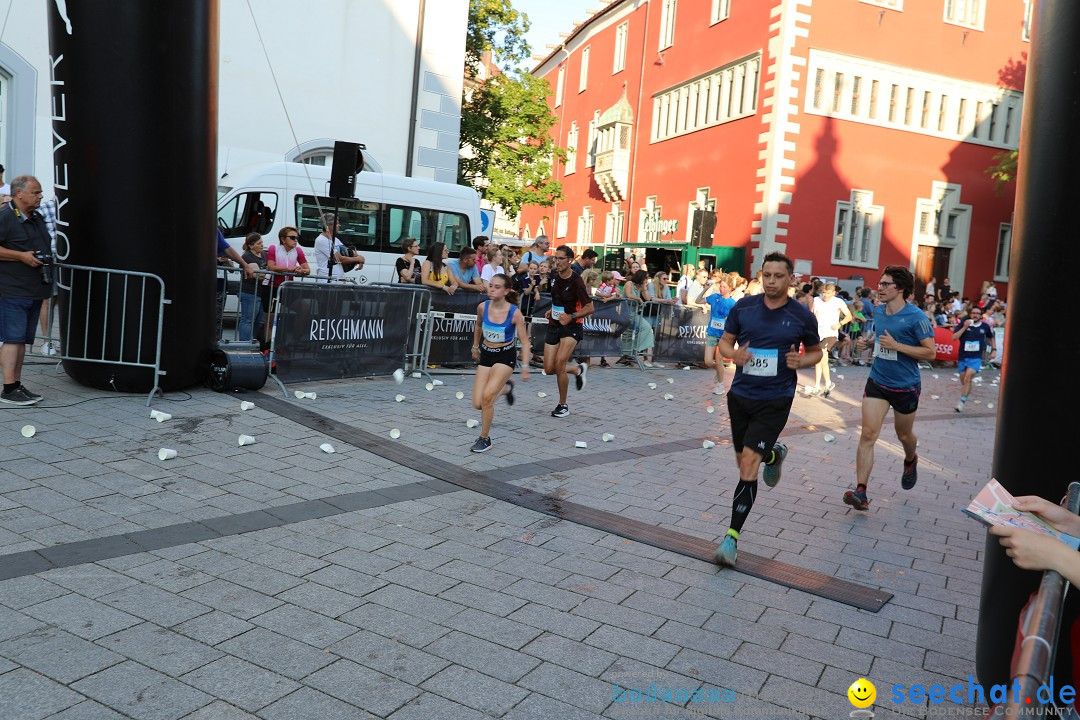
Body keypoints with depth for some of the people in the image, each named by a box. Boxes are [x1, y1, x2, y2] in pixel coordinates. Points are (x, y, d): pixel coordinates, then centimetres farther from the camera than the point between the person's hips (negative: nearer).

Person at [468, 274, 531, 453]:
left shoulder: (514, 313, -18)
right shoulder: (482, 307, -9)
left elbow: (525, 341, -13)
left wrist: (525, 366, -22)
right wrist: (475, 347, 22)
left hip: (505, 357, -4)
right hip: (486, 355, 4)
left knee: (487, 396, -21)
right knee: (478, 404, 1)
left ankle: (485, 439, 1)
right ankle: (506, 387, 34)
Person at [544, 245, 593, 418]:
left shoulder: (576, 281, -17)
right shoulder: (554, 276, 3)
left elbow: (590, 307, -13)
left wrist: (571, 316, -25)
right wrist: (552, 311, 9)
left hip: (571, 326, -7)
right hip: (554, 325, 7)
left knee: (559, 364, -20)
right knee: (549, 369, 1)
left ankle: (563, 405, -1)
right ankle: (578, 369, 32)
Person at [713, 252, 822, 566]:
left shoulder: (802, 316, -4)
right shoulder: (743, 307, -1)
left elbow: (816, 351, 11)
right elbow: (724, 341, 9)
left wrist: (801, 361, -12)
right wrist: (734, 353, -14)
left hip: (775, 401, -4)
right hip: (740, 395, 4)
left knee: (748, 464, -15)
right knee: (744, 461, 17)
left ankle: (732, 537, -4)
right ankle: (775, 454, 54)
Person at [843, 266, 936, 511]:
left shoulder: (916, 317, -16)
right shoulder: (878, 312, 3)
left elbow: (930, 352, -15)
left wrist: (896, 345, -24)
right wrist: (866, 342, 1)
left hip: (906, 386, -3)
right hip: (877, 381, 4)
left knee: (904, 435, 18)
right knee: (868, 434, -10)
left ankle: (910, 461, 54)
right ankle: (860, 491, -12)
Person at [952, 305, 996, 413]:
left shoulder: (985, 326, 2)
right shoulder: (963, 324, -3)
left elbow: (991, 337, 21)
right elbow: (954, 337, -12)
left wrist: (994, 349, 13)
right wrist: (964, 327, -19)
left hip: (976, 358, -2)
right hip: (962, 356, 2)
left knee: (967, 378, -19)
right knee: (963, 381, 11)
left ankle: (962, 401, -18)